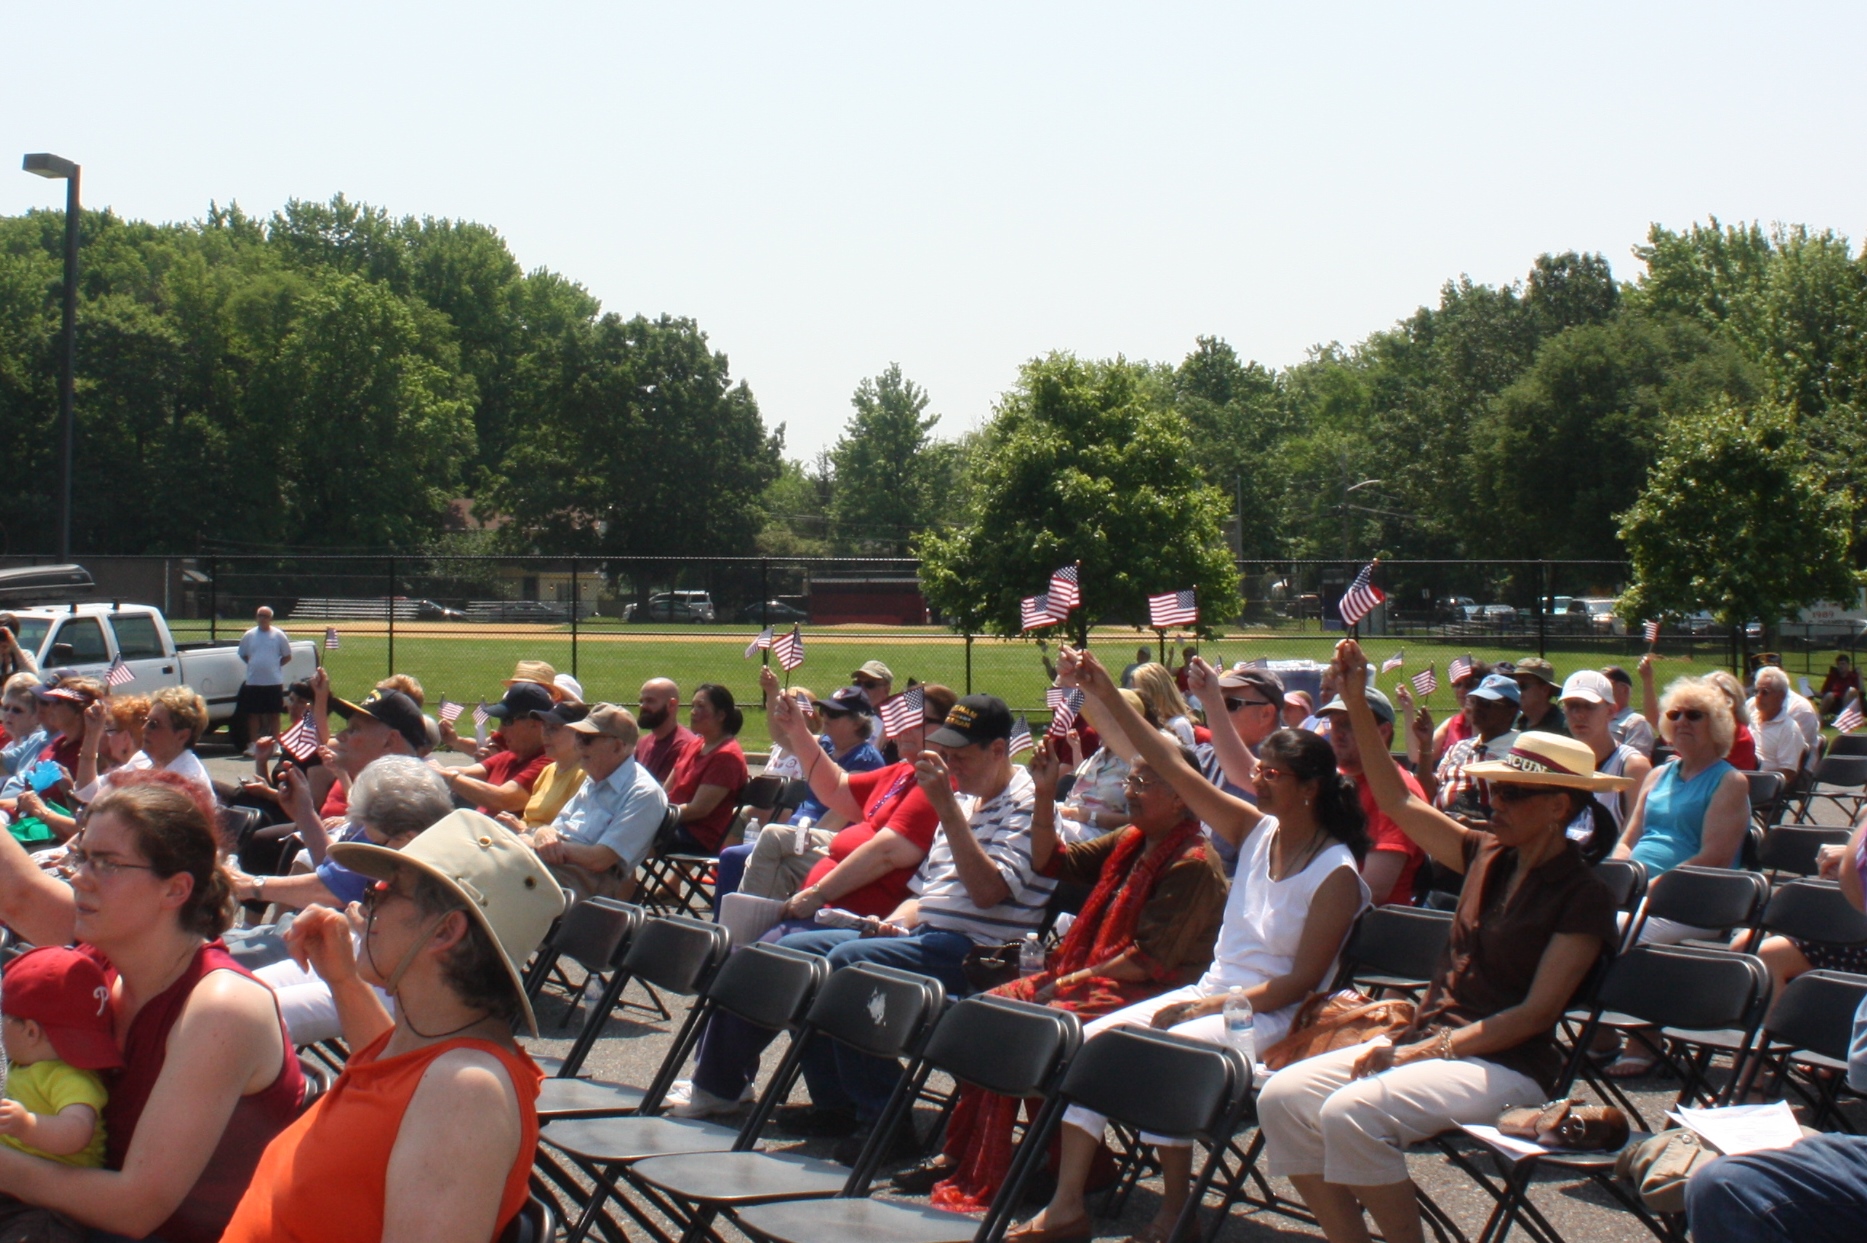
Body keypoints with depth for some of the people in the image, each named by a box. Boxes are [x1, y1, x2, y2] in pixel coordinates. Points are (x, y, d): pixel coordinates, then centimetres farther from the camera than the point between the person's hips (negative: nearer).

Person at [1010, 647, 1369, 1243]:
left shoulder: (1336, 873, -11)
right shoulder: (1257, 832, 7)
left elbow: (1302, 980, -14)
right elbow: (1171, 767, 2)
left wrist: (1212, 1008, -19)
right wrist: (1106, 695, -5)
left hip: (1270, 1016, -7)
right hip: (1211, 991, 7)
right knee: (1093, 1038, -13)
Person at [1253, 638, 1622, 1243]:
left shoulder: (1583, 897, -9)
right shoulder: (1487, 856, 11)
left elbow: (1536, 1012, -14)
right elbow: (1398, 802, 17)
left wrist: (1421, 1052, -17)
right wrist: (1357, 706, 8)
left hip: (1506, 1068, -8)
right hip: (1429, 1039, 8)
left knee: (1351, 1113, -32)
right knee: (1282, 1097, -11)